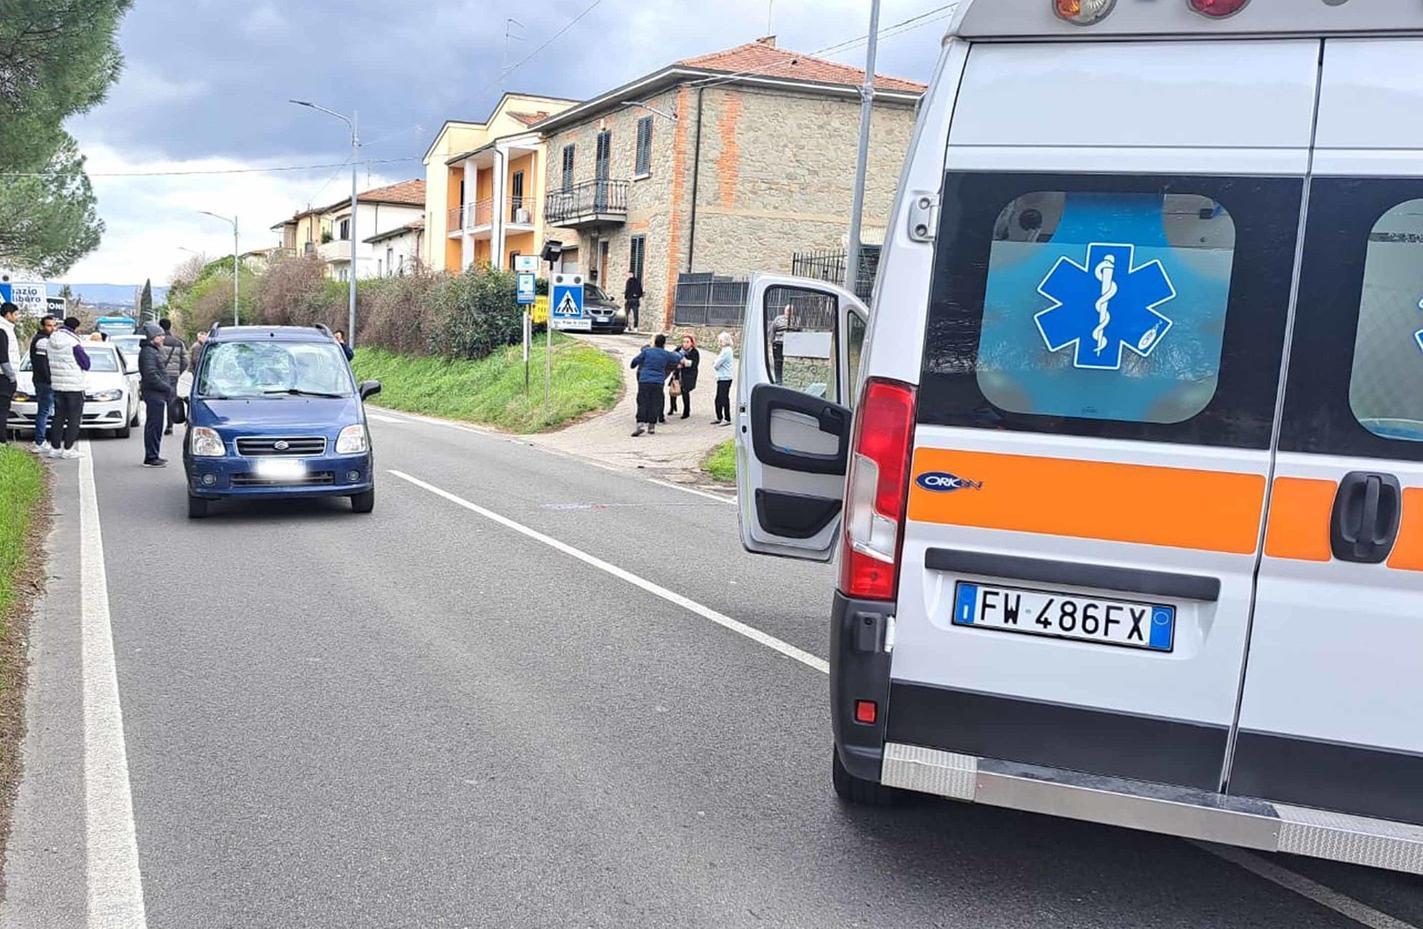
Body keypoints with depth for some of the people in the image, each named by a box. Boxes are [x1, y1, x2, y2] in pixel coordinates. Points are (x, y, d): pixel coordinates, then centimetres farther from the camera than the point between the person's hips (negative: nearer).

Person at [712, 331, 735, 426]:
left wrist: (714, 364, 3)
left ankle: (727, 419, -1)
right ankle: (719, 418, 22)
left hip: (725, 378, -10)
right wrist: (716, 364, 2)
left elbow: (716, 365, -17)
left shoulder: (726, 351, -15)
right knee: (718, 399, 14)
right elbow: (716, 365, 20)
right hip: (722, 378, 10)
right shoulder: (726, 350, 17)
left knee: (724, 399, -5)